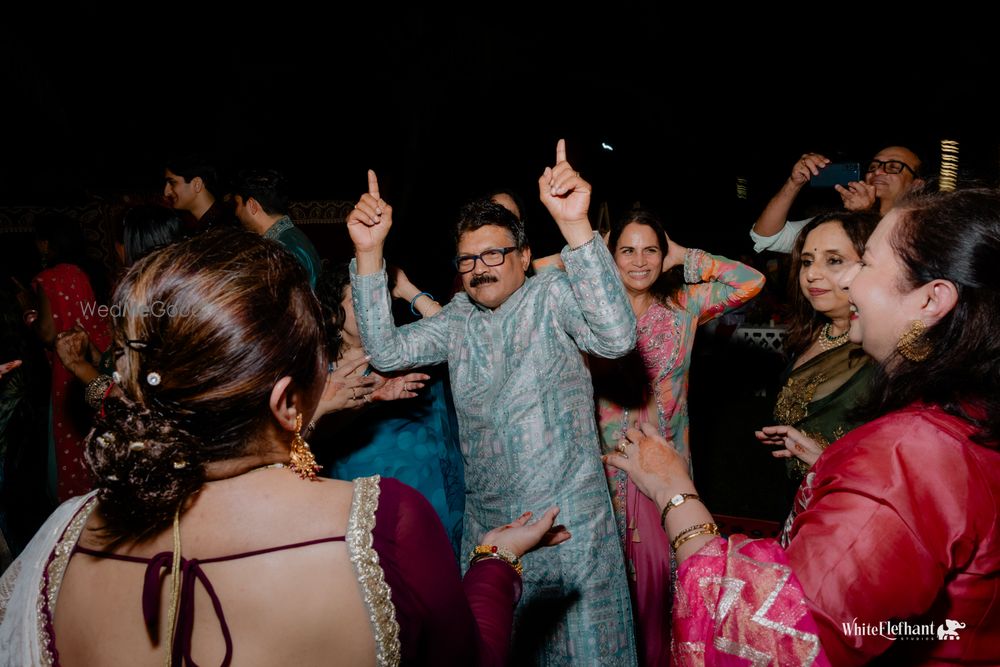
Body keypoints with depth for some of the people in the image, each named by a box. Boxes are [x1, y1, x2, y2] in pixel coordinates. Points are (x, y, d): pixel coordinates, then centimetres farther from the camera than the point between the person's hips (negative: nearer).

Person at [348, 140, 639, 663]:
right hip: (485, 526, 5)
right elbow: (386, 352, 0)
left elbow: (617, 337, -27)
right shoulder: (459, 319, 8)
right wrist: (368, 252, -11)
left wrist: (575, 224, -38)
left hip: (569, 525, -5)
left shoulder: (551, 296, -8)